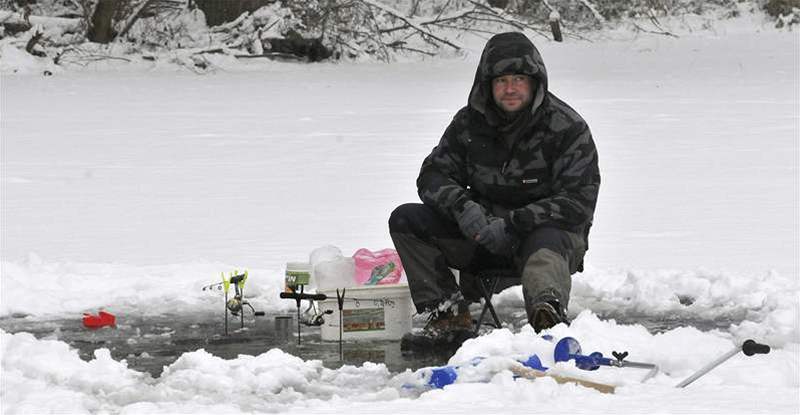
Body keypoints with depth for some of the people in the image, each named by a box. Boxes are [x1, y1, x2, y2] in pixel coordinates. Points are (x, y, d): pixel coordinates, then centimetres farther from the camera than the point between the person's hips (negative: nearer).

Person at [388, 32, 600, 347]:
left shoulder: (568, 128, -10)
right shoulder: (470, 122, 3)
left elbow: (578, 202, -16)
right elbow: (434, 175, 5)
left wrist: (511, 225, -24)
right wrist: (462, 207, -19)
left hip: (549, 229, -5)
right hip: (483, 231, 5)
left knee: (545, 244, -41)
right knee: (405, 220, -10)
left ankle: (548, 313, -72)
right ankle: (448, 312, -20)